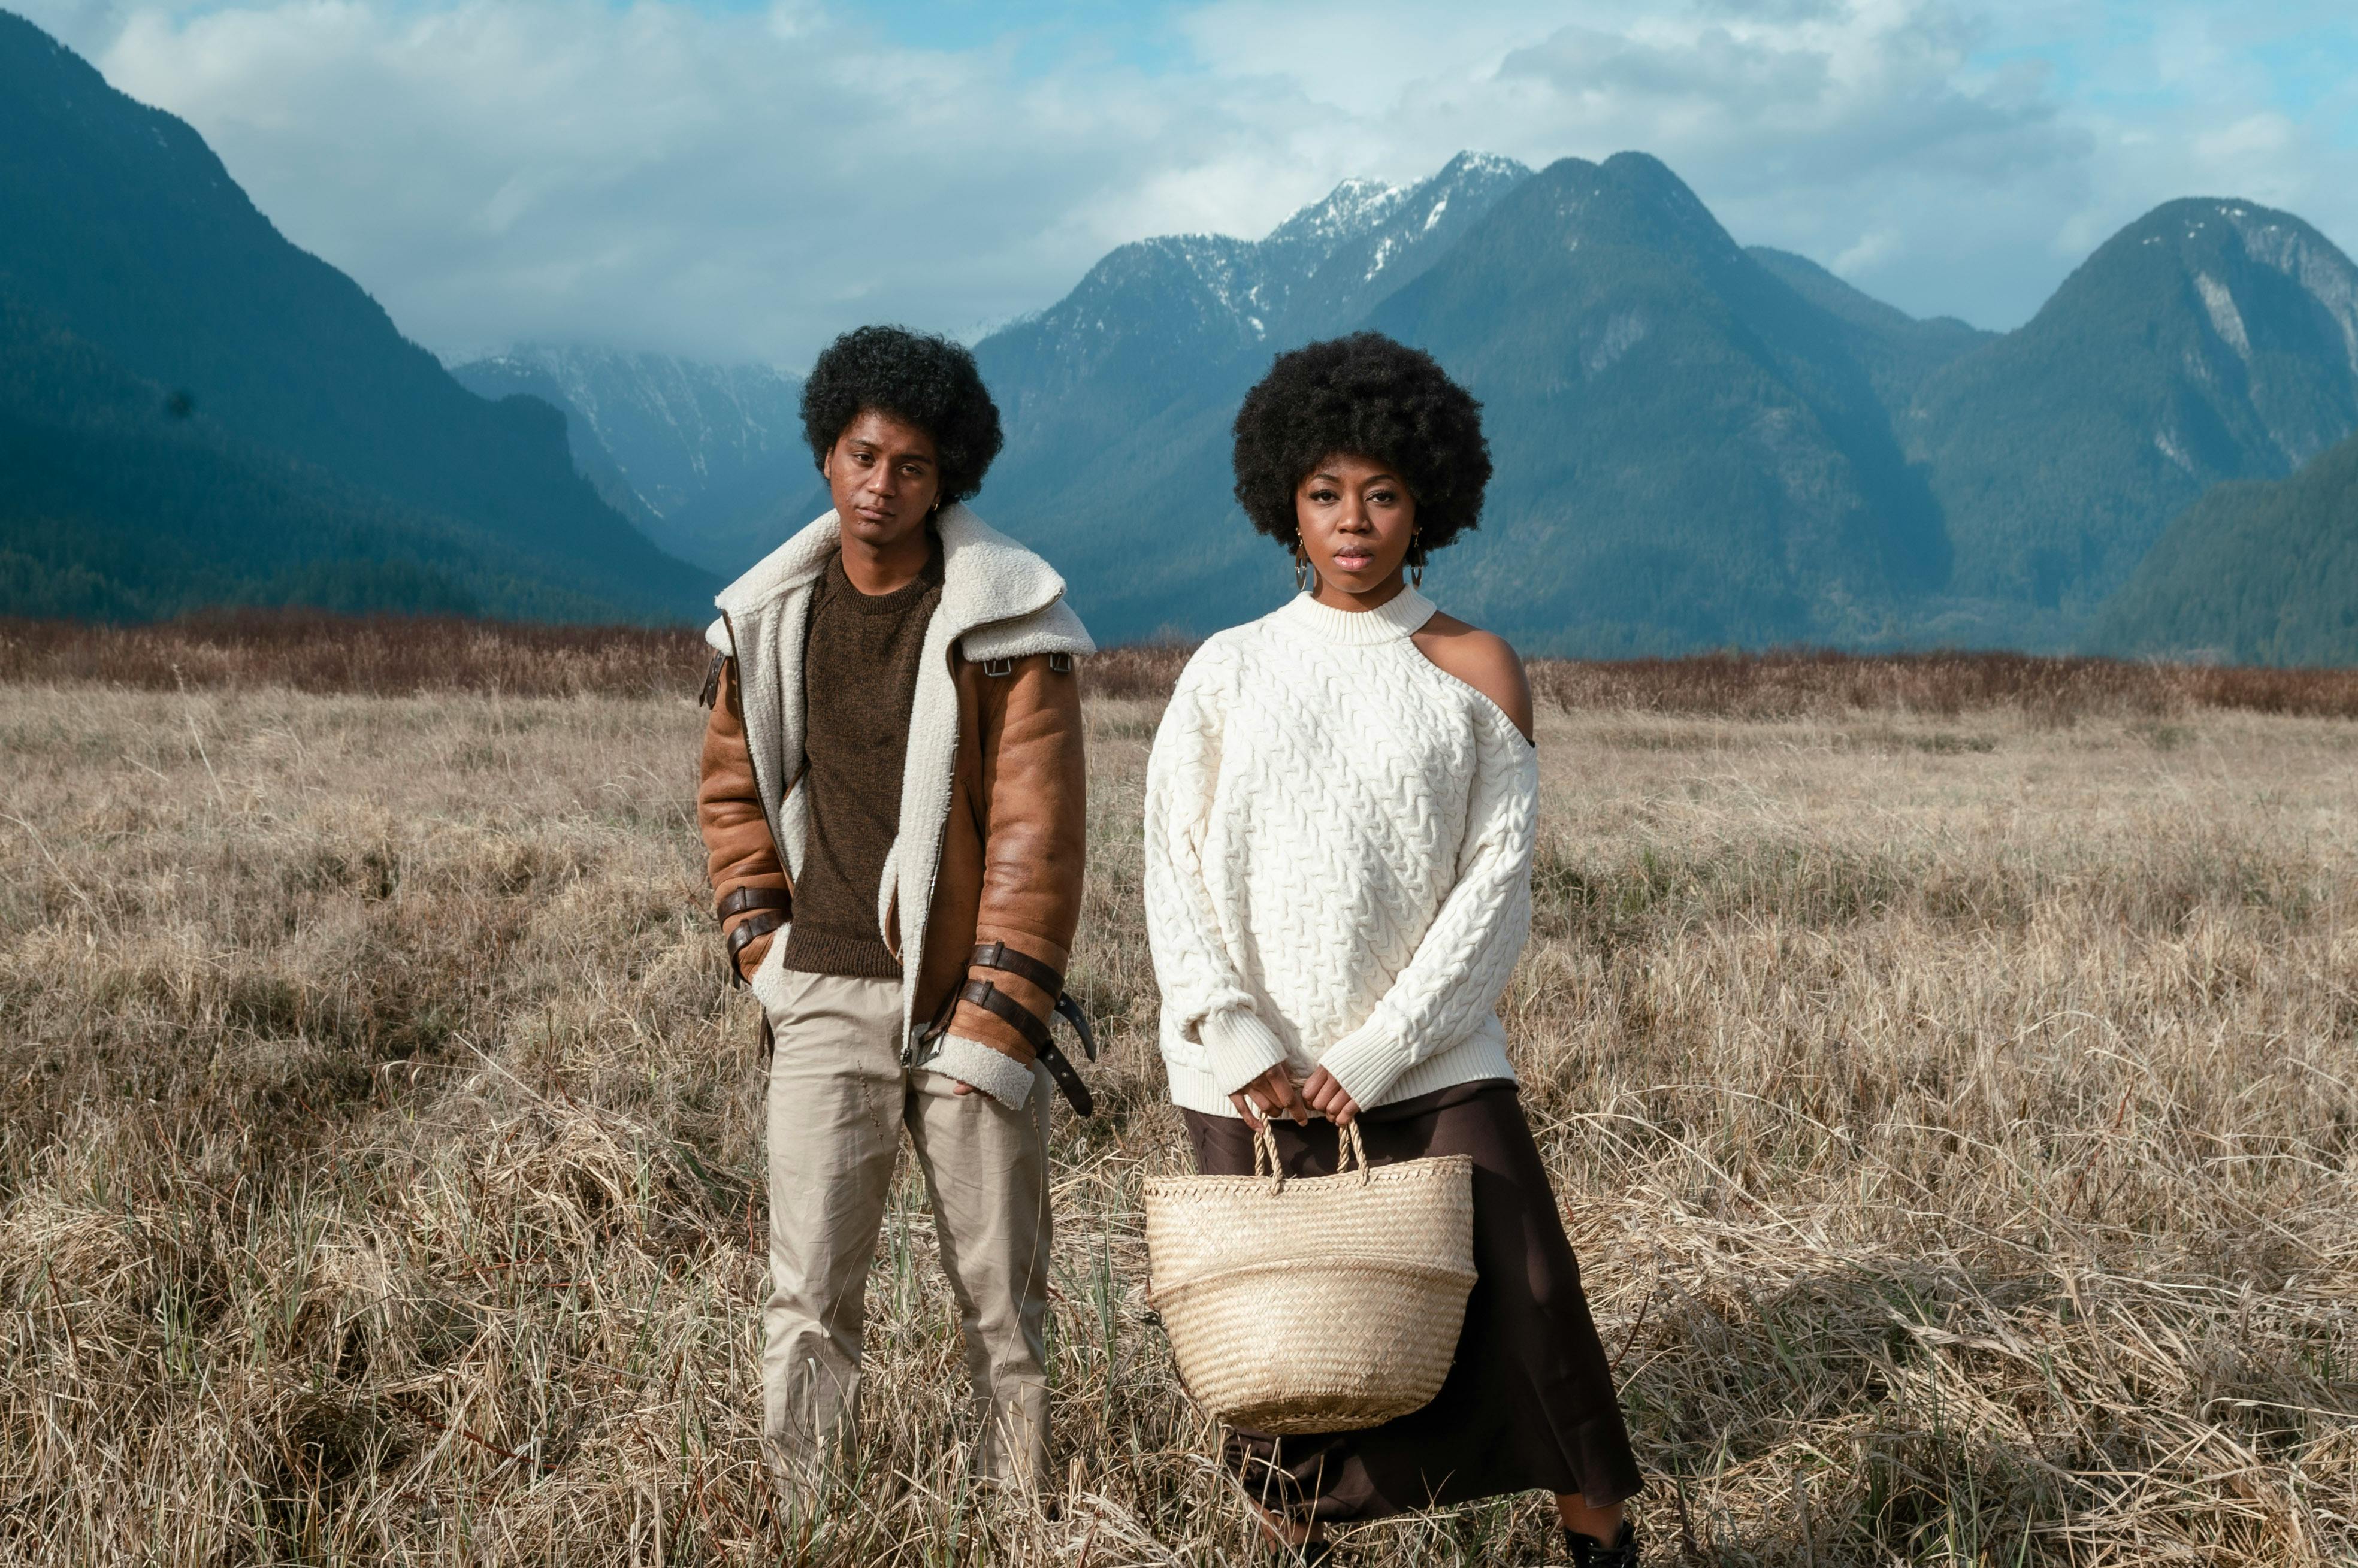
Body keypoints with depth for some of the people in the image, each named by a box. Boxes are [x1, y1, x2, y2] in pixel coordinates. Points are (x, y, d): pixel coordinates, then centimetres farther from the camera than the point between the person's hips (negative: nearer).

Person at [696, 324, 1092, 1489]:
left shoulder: (1009, 624, -6)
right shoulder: (769, 619, 6)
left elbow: (1036, 832, -8)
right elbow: (731, 790, 19)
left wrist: (994, 1023, -13)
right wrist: (763, 948, 6)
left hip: (966, 1007, -2)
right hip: (826, 1002, 2)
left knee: (1001, 1298, 6)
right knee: (807, 1298, -2)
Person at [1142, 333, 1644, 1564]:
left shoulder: (1478, 673, 3)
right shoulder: (1228, 670, 7)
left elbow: (1498, 879, -3)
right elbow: (1175, 873, 3)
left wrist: (1374, 1058, -10)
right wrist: (1241, 1047, -10)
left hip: (1430, 1064, -1)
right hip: (1250, 1078, 1)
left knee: (1526, 1297, -7)